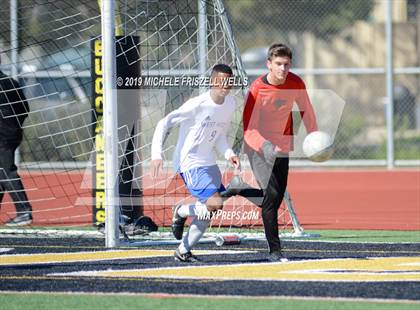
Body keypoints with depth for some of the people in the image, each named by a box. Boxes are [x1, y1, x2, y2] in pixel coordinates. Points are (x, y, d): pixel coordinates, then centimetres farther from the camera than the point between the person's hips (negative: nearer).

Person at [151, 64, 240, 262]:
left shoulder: (230, 104, 4)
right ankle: (181, 212, 6)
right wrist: (157, 154, -25)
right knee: (215, 203, -22)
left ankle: (183, 251, 24)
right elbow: (164, 123, -17)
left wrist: (228, 154, 0)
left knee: (207, 213, 9)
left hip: (209, 164, 8)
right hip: (189, 164, -8)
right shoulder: (198, 105, -20)